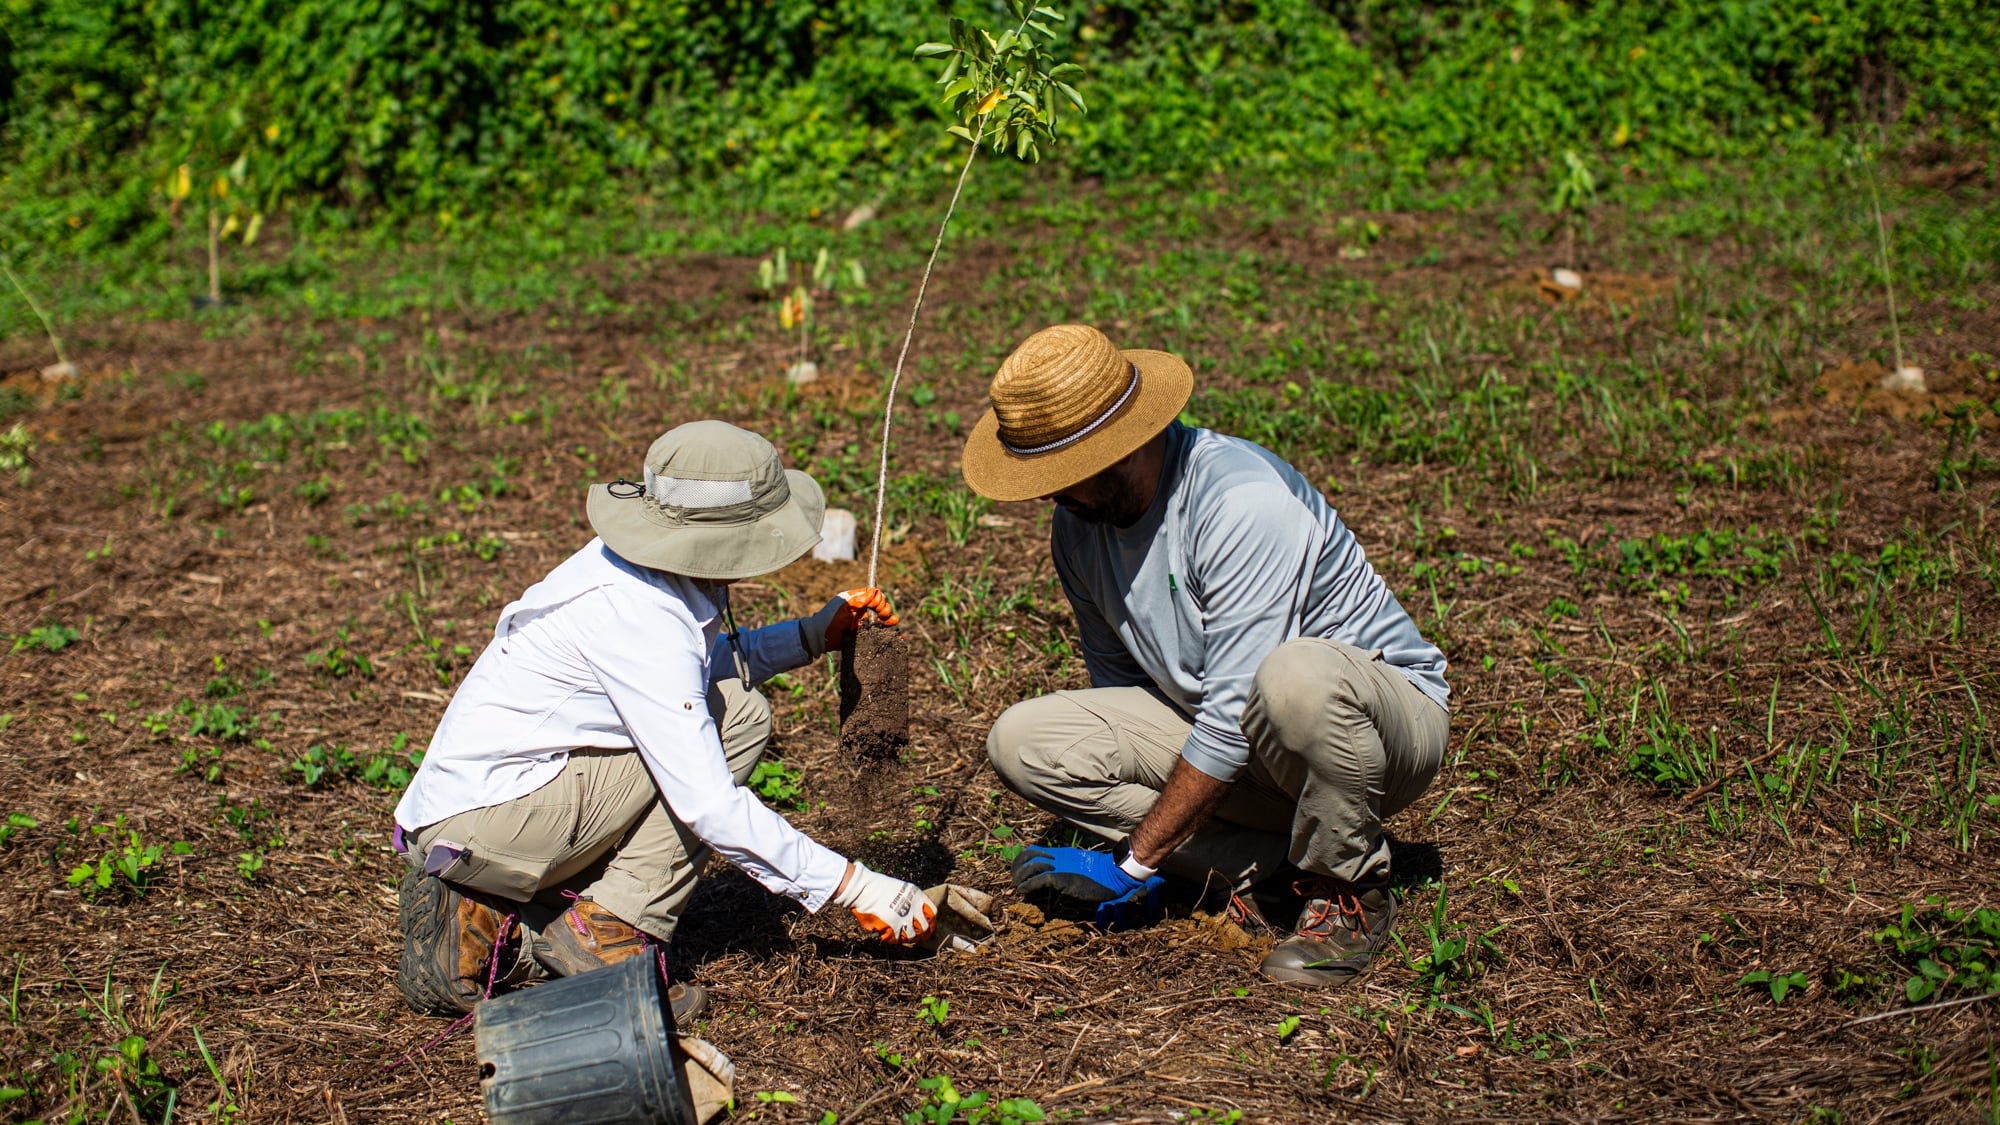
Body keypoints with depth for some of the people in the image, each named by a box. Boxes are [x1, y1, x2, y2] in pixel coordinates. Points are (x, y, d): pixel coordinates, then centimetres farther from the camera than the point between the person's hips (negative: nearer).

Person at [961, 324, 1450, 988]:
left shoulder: (1241, 498, -27)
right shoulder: (1078, 526, -2)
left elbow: (1234, 712, -28)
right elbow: (1120, 685, 12)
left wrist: (1133, 862, -23)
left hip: (1389, 717, -7)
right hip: (1237, 751, 7)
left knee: (1296, 676, -43)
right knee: (1021, 741, -11)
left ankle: (1347, 891, -14)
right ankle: (1264, 864, -7)